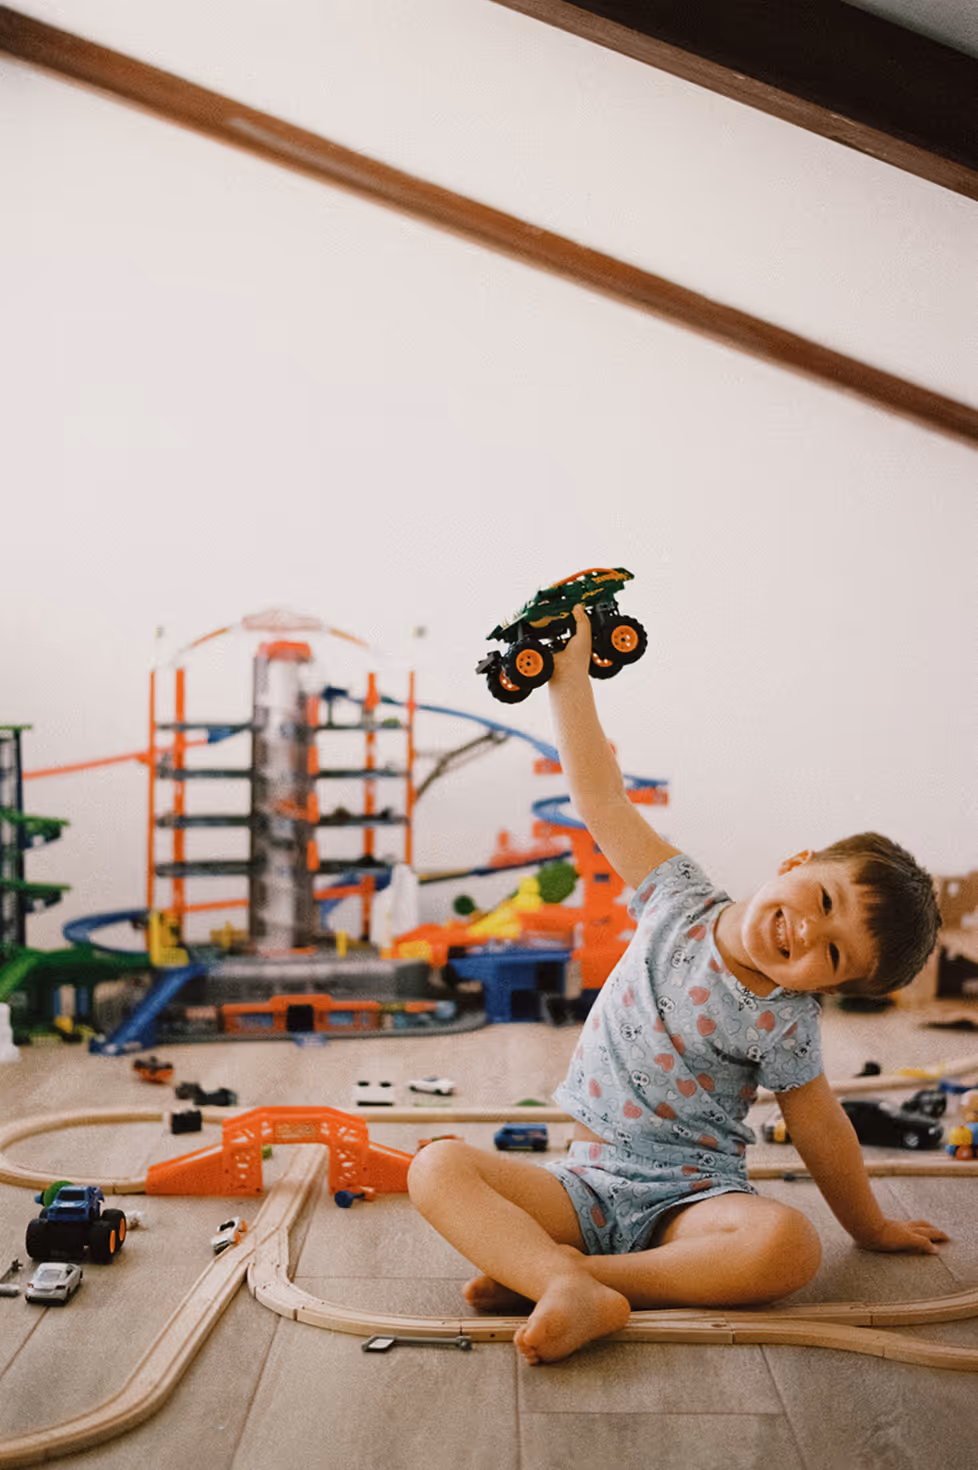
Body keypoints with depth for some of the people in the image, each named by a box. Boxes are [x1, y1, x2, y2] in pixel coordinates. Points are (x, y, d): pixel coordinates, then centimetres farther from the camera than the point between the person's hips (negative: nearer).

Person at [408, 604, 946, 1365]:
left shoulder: (782, 1023, -10)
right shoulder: (683, 902, -4)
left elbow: (821, 1132, 3)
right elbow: (605, 800, -3)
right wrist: (570, 676, -6)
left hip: (689, 1197, -2)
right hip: (589, 1182, 3)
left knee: (789, 1246, -35)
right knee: (438, 1167, -19)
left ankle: (569, 1271, -30)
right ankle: (579, 1293, -35)